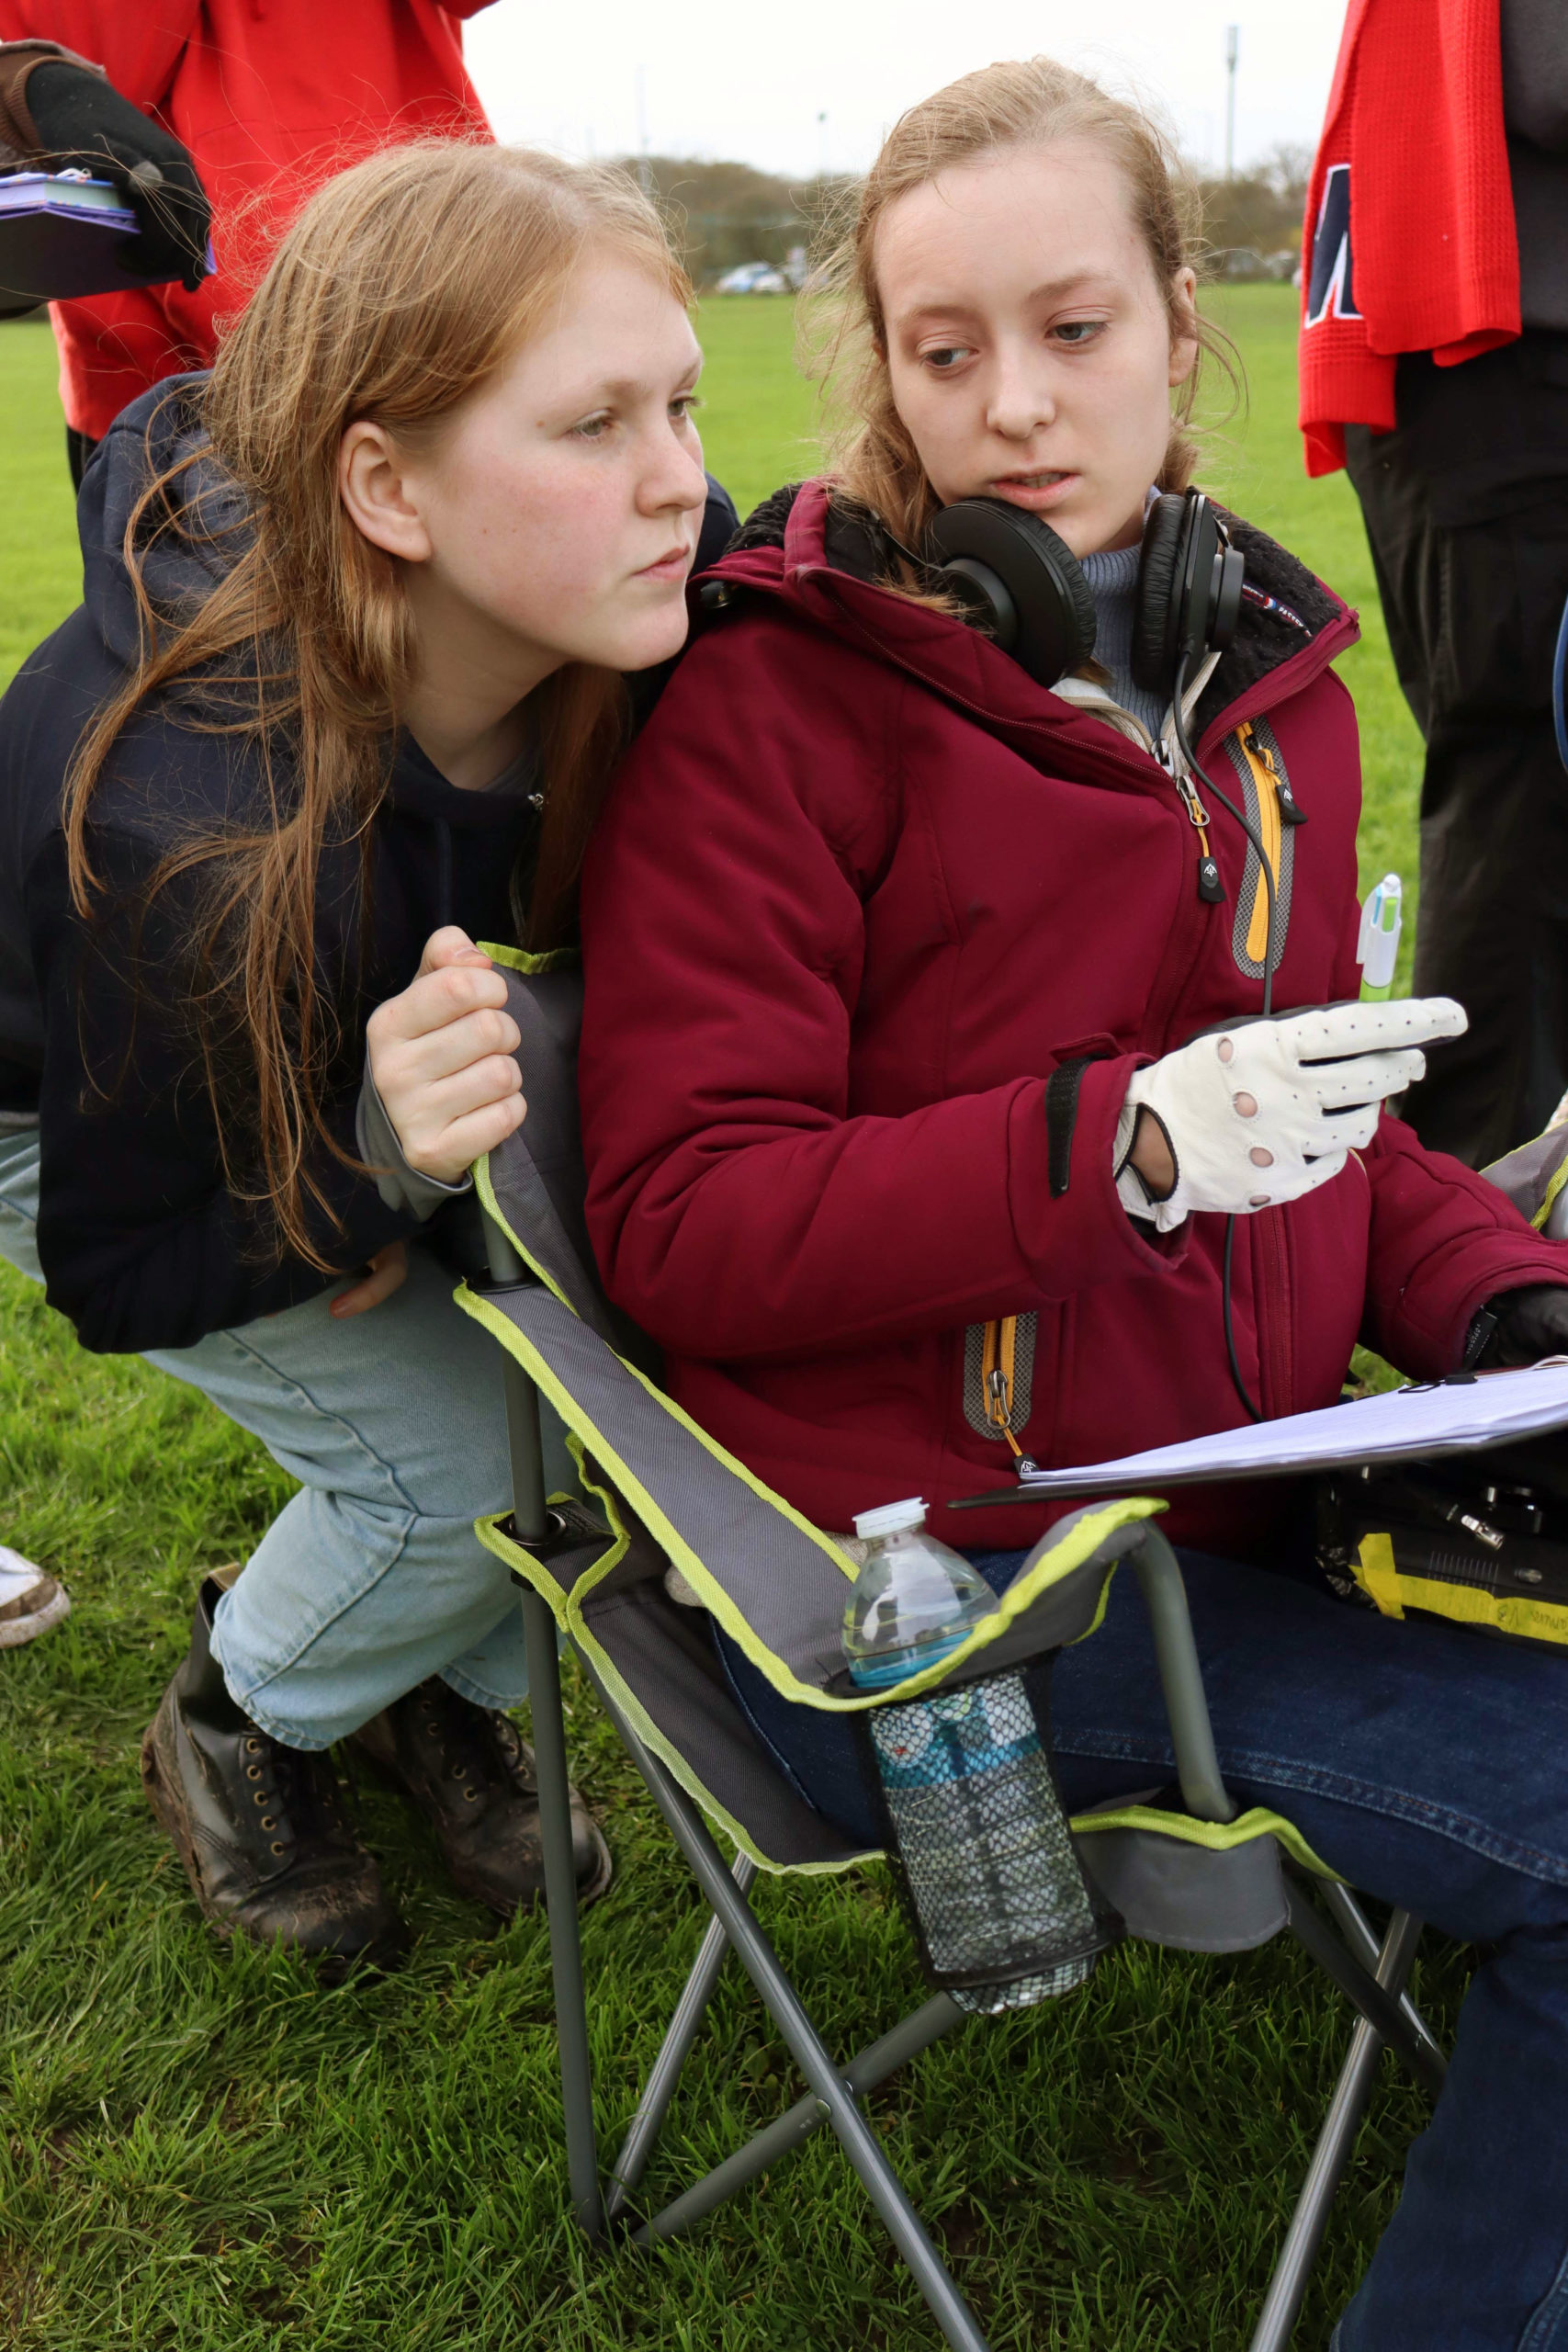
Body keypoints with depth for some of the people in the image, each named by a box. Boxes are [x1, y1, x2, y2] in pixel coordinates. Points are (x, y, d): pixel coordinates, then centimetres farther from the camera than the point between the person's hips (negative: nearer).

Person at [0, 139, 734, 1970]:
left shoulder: (639, 596, -26)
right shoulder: (182, 839, -42)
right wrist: (378, 1166, -43)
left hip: (392, 1065, 5)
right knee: (465, 1452, -17)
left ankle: (445, 1692, 17)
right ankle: (237, 1722, 16)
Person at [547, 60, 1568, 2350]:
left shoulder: (1266, 675, 10)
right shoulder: (775, 695, -10)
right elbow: (684, 1222, -13)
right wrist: (1121, 1143, -25)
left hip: (1245, 1503, 7)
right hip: (925, 1586, -7)